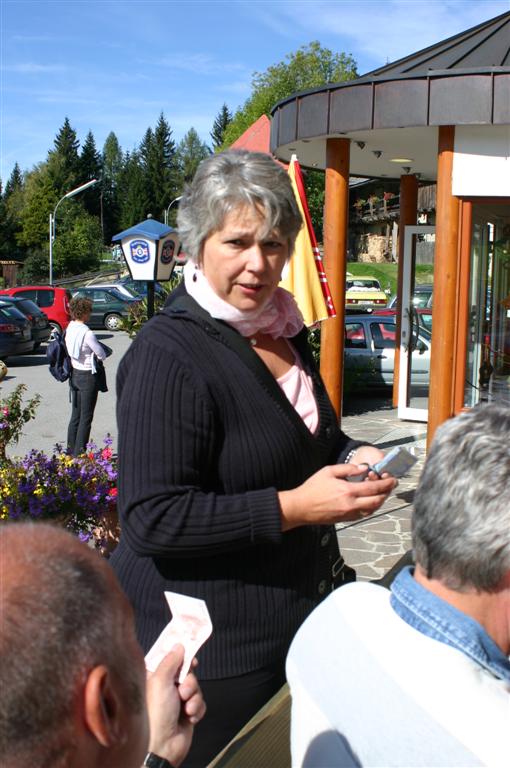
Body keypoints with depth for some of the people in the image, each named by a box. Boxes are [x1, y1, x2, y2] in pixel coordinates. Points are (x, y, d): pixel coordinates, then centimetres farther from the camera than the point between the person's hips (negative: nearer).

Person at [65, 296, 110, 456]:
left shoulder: (69, 328, 2)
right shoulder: (87, 333, -21)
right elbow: (102, 355, -14)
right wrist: (96, 354, 8)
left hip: (75, 374, 8)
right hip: (88, 376, -8)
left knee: (75, 415, 16)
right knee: (86, 418, 2)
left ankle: (71, 451, 23)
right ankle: (79, 454, 5)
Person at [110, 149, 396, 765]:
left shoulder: (283, 332, 7)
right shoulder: (167, 355, -20)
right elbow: (153, 518, -24)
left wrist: (353, 459, 0)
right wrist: (294, 507, -26)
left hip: (295, 617, 8)